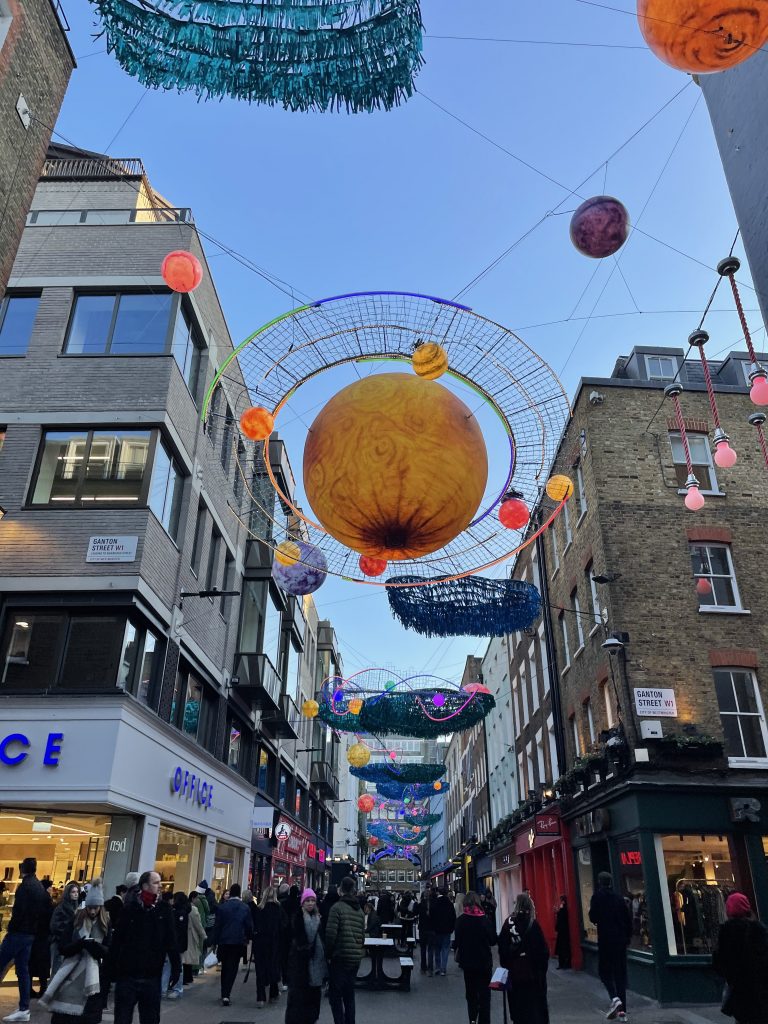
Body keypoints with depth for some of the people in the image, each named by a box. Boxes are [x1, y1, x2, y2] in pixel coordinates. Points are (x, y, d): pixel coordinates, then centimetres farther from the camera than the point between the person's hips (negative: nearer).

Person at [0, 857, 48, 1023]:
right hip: (30, 934, 8)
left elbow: (18, 910, -20)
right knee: (23, 970, 9)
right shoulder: (40, 888, 13)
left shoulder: (25, 886, -13)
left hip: (18, 932, -8)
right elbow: (42, 911, 15)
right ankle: (24, 1009, 9)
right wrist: (32, 928, 16)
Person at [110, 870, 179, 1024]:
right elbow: (116, 940, -3)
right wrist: (112, 968, -6)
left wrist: (176, 967, -4)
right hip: (127, 975, -2)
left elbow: (171, 941, 0)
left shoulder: (164, 909, 1)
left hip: (152, 977, 2)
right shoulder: (130, 909, -4)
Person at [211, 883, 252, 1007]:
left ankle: (224, 994, 21)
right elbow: (249, 926, 0)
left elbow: (217, 926, -3)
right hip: (238, 942, -1)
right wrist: (247, 939, 15)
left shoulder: (222, 907, -5)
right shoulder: (245, 908, -4)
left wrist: (215, 942, 4)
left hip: (224, 941, 1)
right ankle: (226, 995, -3)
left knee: (224, 968, 16)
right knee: (232, 969, 5)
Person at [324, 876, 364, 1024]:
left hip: (340, 956, -7)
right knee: (349, 994, 17)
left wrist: (328, 952, -3)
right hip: (356, 957, 7)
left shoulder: (337, 907, -12)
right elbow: (362, 934, 11)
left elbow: (331, 934, -15)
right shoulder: (359, 909, 9)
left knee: (335, 994, 1)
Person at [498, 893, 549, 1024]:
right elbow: (543, 948, -12)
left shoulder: (509, 923, -6)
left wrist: (506, 964, 9)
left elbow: (502, 946, -2)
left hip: (515, 970, 3)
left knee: (518, 1004, 16)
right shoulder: (533, 923, -14)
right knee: (535, 1004, 9)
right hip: (533, 969, -2)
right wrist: (543, 966, 1)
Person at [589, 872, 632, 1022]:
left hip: (605, 939, -4)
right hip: (621, 940, 4)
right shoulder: (618, 897, 5)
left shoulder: (597, 897, -8)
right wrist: (627, 937, 15)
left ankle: (614, 997, -16)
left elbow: (593, 918, -9)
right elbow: (628, 918, 6)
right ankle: (622, 1010, 9)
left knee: (604, 971, 7)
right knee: (620, 972, 10)